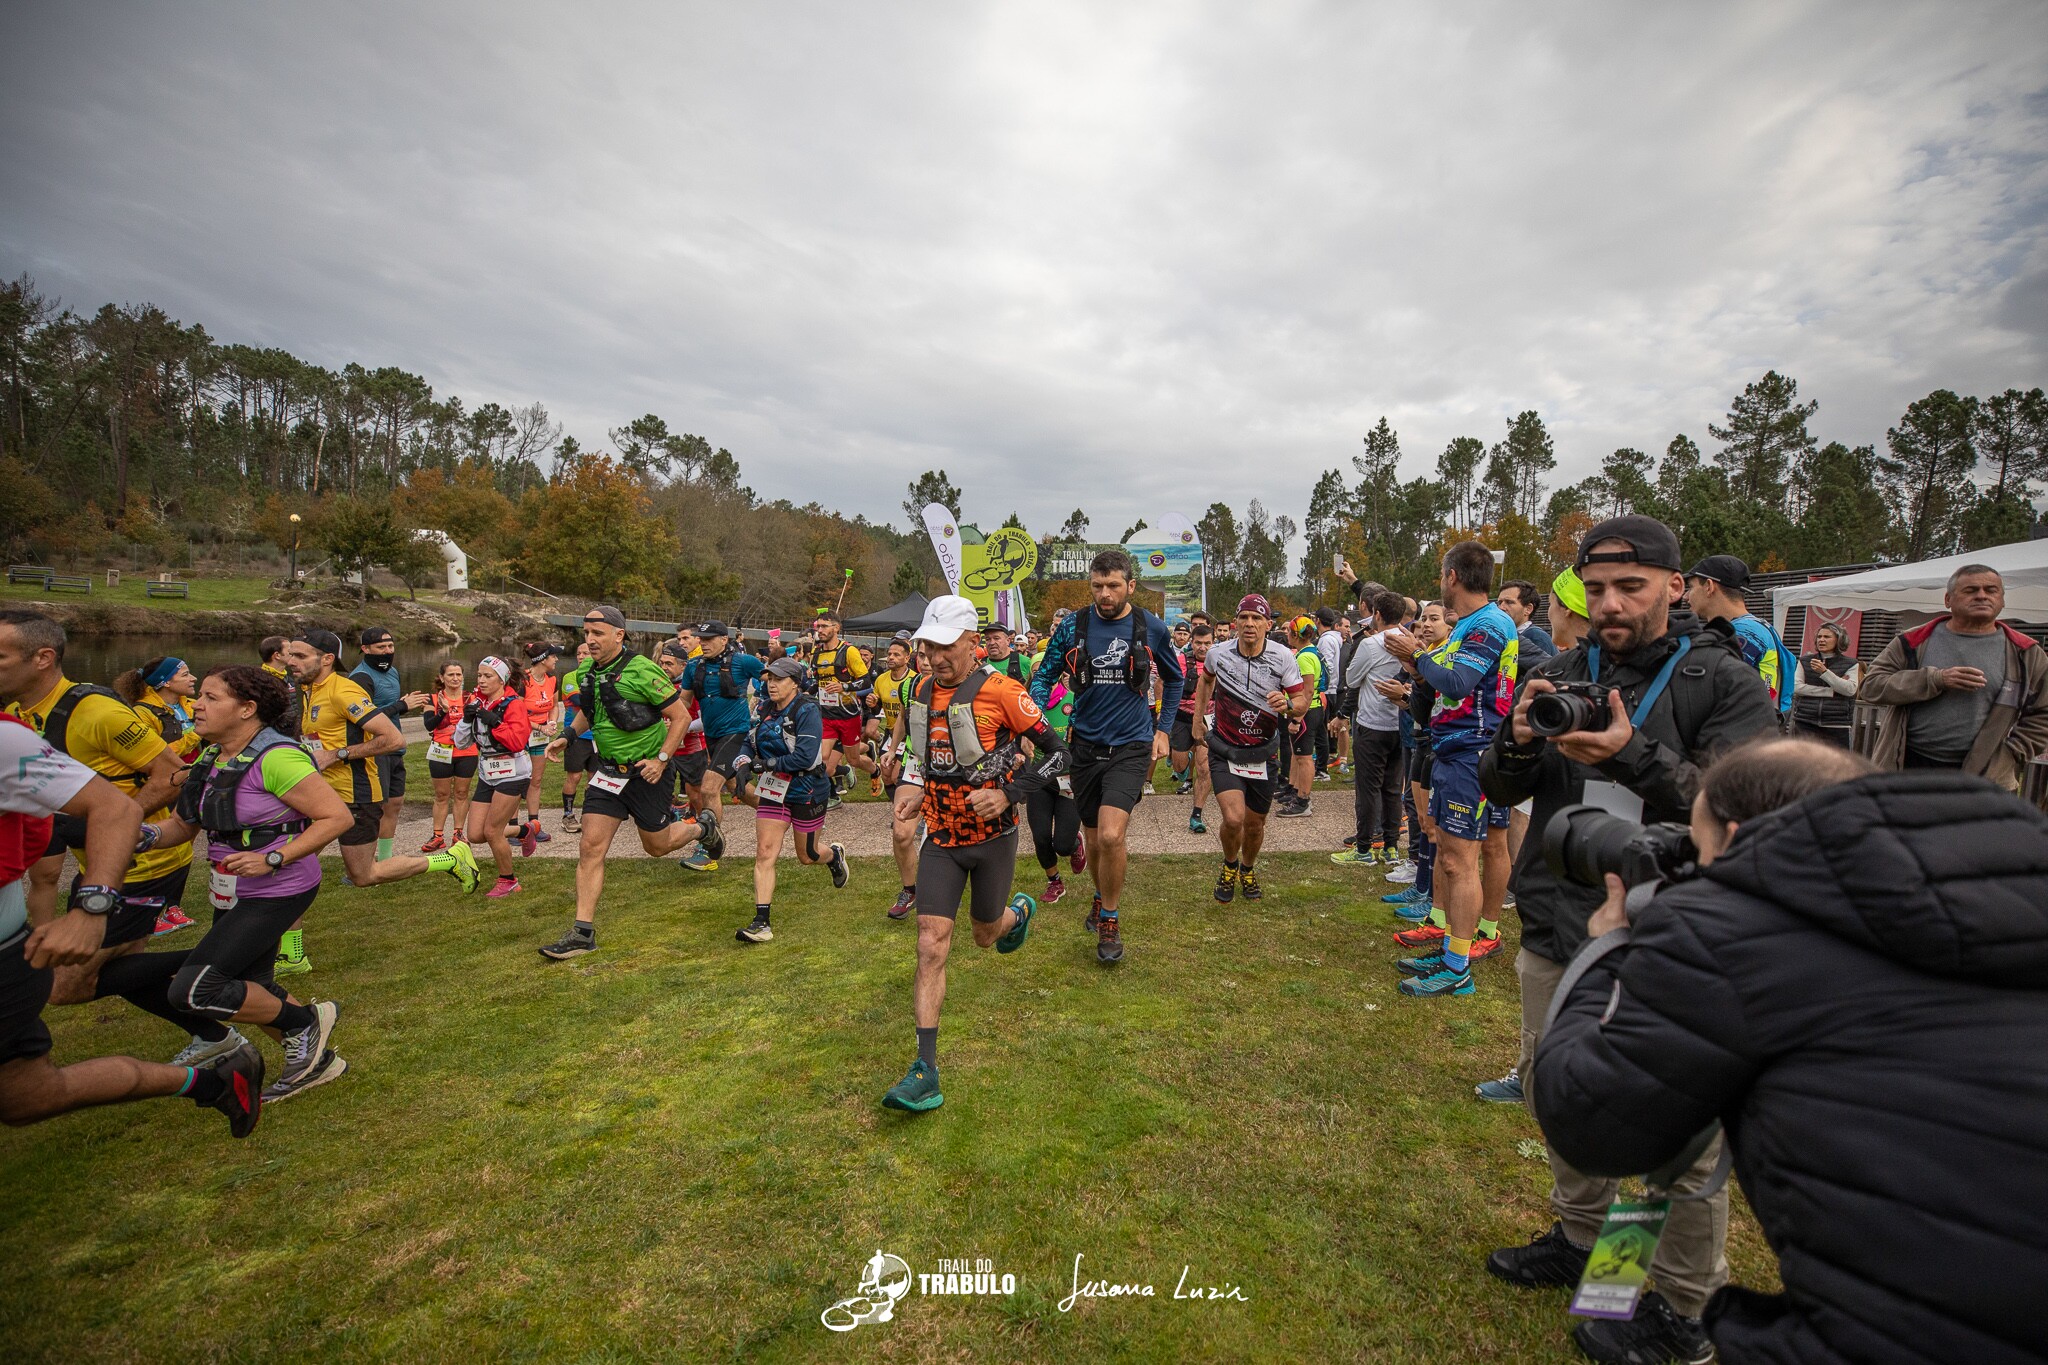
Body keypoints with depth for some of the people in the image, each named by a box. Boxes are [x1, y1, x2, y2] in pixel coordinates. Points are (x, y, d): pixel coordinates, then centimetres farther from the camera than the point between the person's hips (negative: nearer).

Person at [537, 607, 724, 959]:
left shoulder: (642, 671, -19)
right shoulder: (586, 672, 2)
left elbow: (681, 716, -14)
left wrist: (661, 759, -20)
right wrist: (566, 737, 7)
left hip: (647, 772, -5)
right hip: (608, 771, 5)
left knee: (657, 846, 11)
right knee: (590, 846, -3)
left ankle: (702, 827, 42)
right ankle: (583, 933, 4)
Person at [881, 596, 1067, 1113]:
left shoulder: (1000, 692, -17)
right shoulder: (921, 694, 2)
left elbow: (1057, 753, -14)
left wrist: (1008, 795, -23)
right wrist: (916, 792, 12)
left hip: (992, 837, -3)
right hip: (942, 838, 4)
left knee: (986, 935, 17)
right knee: (931, 946, -5)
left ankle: (1019, 910, 53)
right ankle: (926, 1070, 0)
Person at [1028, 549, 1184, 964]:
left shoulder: (1151, 627, -3)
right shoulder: (1073, 625, -3)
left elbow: (1175, 679, 14)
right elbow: (1044, 676, 5)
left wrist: (1163, 730, 10)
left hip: (1131, 746, -2)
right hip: (1086, 746, 2)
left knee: (1110, 836, -19)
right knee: (1093, 840, 13)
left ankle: (1109, 921, 5)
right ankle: (1102, 898, 45)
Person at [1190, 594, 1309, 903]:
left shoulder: (1283, 657, -11)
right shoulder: (1219, 654, -8)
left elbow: (1302, 703, -9)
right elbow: (1206, 679, 16)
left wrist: (1288, 705, -32)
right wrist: (1198, 719, 14)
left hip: (1264, 754, 1)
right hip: (1225, 751, -1)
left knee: (1254, 823, 13)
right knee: (1233, 819, -18)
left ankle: (1248, 869, 44)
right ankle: (1229, 865, 15)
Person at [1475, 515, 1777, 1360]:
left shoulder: (1726, 683, -6)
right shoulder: (1561, 676, 5)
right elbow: (1498, 791, 3)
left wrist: (1633, 756, -32)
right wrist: (1518, 742, -19)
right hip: (1559, 934, 5)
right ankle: (1582, 1237, 42)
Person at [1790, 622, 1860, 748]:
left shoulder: (1850, 664, 8)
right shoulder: (1805, 662, 11)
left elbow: (1850, 689, -8)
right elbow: (1796, 687, -2)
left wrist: (1824, 671, -17)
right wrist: (1831, 691, -9)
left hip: (1836, 725, -1)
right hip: (1806, 723, 1)